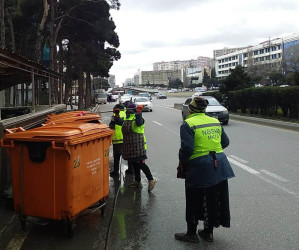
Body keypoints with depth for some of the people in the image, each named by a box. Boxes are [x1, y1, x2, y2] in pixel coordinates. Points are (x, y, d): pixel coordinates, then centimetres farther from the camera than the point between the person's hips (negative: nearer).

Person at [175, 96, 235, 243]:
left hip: (199, 169, -6)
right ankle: (208, 232, 29)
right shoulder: (216, 122, 8)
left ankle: (191, 233, 21)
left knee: (194, 202, 9)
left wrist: (182, 163, -6)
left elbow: (187, 148, -21)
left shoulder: (188, 124, -13)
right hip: (219, 167, 7)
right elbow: (225, 142, 14)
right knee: (214, 200, 16)